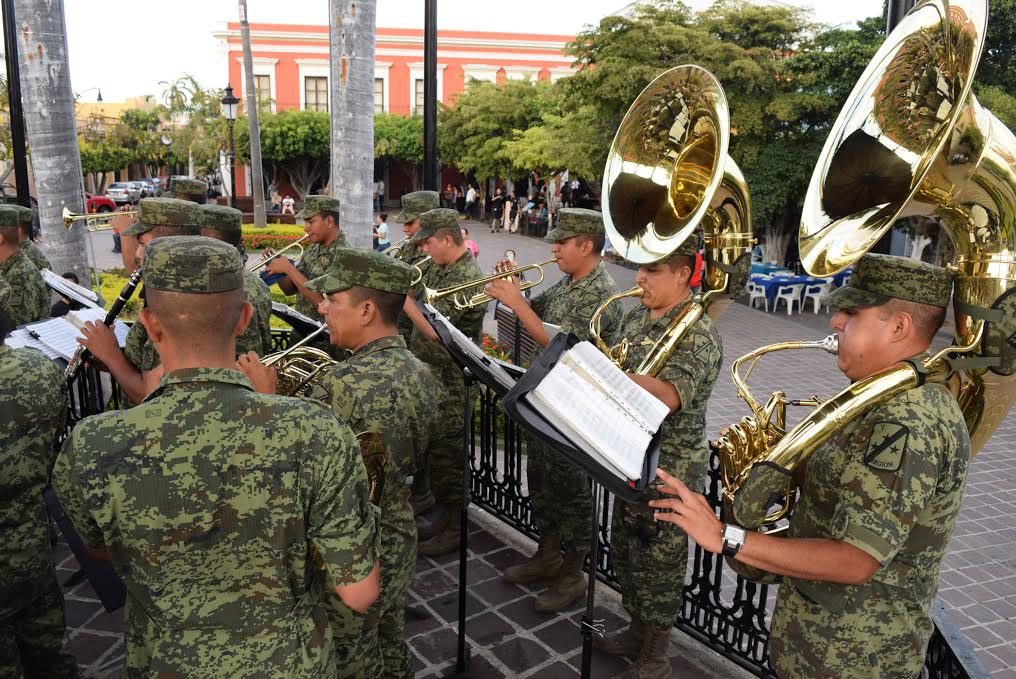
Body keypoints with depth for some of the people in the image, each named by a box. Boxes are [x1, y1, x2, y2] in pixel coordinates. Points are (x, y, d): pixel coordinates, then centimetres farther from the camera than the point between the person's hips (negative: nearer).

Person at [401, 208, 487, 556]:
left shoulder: (468, 277, -21)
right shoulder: (438, 268, 10)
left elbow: (433, 329, -27)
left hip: (451, 384, -9)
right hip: (428, 377, 9)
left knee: (447, 455, 1)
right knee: (434, 452, 18)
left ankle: (453, 530, 16)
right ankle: (442, 517, 34)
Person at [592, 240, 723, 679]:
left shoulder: (697, 334, -19)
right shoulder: (635, 318, 6)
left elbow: (665, 397, -35)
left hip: (669, 472, -8)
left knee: (658, 563, 8)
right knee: (625, 553, 21)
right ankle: (637, 632, 43)